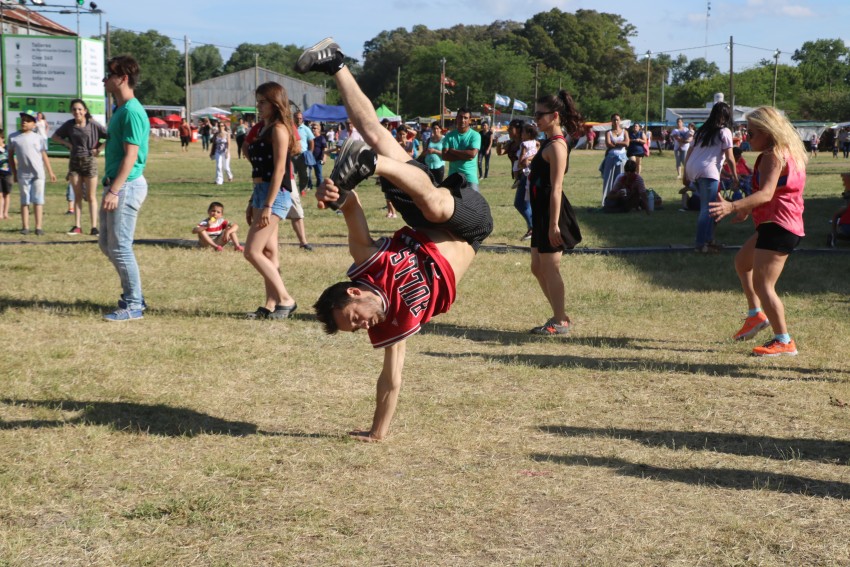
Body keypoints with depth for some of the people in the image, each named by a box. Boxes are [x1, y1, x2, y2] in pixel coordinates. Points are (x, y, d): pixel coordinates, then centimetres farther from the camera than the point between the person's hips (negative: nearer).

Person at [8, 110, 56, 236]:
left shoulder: (38, 137, 4)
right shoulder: (13, 137, 4)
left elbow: (44, 156, 9)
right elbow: (11, 156, 9)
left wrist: (50, 172, 8)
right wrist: (14, 173, 5)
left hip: (38, 173, -1)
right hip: (23, 174, 1)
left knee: (38, 200, -1)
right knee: (25, 200, 5)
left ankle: (38, 227, 0)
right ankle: (25, 226, 7)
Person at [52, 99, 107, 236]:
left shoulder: (93, 124, -9)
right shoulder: (69, 125, 2)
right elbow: (55, 136, 14)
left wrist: (99, 149, -12)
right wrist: (67, 144, -1)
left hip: (89, 162, -4)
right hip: (75, 162, 4)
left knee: (91, 197, 0)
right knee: (77, 196, 7)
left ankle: (94, 227, -1)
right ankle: (77, 226, 8)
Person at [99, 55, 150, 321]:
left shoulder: (131, 112, -16)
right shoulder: (119, 110, 15)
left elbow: (131, 155, -21)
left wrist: (114, 191, -24)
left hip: (126, 185, -10)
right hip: (117, 184, 10)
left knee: (120, 247, -5)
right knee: (107, 243, 16)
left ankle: (133, 305, 4)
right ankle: (134, 295, 24)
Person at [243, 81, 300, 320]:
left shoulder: (279, 129, -10)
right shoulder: (263, 129, 17)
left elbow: (279, 169, -17)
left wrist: (267, 206, -21)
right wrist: (252, 203, 20)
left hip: (275, 194, -10)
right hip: (261, 192, 10)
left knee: (252, 251, -13)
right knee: (268, 252, 8)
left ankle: (285, 300, -7)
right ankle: (271, 304, 10)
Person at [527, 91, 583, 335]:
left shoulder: (556, 146, -16)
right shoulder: (550, 142, 15)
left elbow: (556, 188, -21)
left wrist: (553, 224, -24)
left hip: (552, 212, -10)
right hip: (541, 212, 10)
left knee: (549, 268, -2)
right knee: (537, 267, 15)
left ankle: (560, 323, 7)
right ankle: (560, 316, 24)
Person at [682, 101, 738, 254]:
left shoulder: (702, 131, 22)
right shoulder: (724, 132, 3)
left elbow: (689, 152, 20)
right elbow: (729, 157, -2)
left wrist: (685, 174, 24)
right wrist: (735, 176, 5)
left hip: (692, 169, 7)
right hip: (708, 171, -7)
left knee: (706, 207, 19)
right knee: (708, 208, -5)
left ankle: (708, 239, 25)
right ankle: (701, 244, -8)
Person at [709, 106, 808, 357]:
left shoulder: (773, 156, -16)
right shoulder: (788, 152, 16)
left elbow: (766, 193, -30)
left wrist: (733, 206, -42)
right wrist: (747, 209, 35)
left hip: (778, 225, -11)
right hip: (776, 225, 11)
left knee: (762, 283, -11)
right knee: (742, 261, 28)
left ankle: (784, 341, -6)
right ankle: (756, 314, 30)